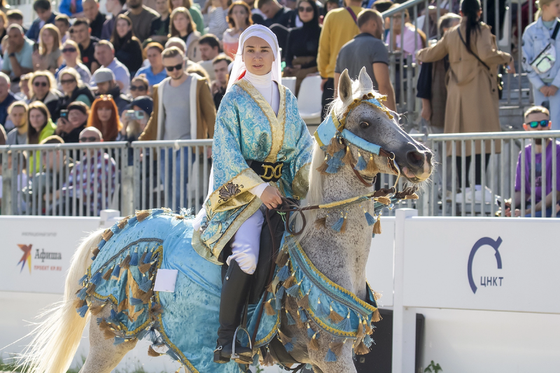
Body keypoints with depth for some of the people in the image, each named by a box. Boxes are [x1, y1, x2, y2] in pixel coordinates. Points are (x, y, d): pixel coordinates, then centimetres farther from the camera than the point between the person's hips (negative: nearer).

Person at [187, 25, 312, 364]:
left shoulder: (288, 99, 15)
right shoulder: (235, 99, -1)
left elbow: (304, 146, 14)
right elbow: (226, 151, -9)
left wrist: (312, 182, -5)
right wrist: (260, 188, -17)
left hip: (283, 185, 6)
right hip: (243, 187, -6)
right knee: (245, 256, -26)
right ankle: (226, 337, -19)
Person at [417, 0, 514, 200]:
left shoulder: (452, 34, 12)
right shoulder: (481, 29, -3)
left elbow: (432, 54, 22)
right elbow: (486, 54, -19)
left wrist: (420, 54, 43)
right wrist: (506, 58, -3)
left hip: (457, 91, 5)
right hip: (479, 90, -5)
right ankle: (478, 186, -19)